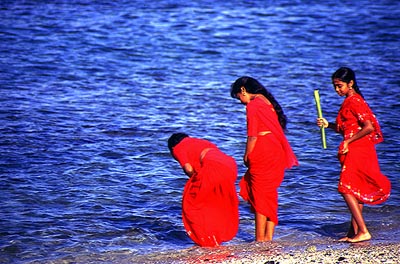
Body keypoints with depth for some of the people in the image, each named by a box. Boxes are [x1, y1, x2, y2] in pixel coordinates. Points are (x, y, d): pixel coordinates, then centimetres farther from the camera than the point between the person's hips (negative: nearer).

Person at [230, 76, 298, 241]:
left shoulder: (252, 105, -10)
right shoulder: (267, 101, 15)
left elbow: (252, 135, -14)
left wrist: (247, 155, -2)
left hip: (263, 152, -8)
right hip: (277, 151, 8)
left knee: (259, 194, -1)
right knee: (269, 193, 12)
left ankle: (260, 237, 1)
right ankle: (269, 236, 13)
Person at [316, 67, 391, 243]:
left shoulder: (354, 101, -15)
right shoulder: (349, 101, 16)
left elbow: (368, 127, -23)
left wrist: (348, 141, -18)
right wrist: (328, 125, 9)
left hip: (357, 150, -10)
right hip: (354, 151, 10)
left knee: (346, 189, -10)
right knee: (355, 191, 11)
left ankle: (363, 231, -12)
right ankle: (354, 231, 16)